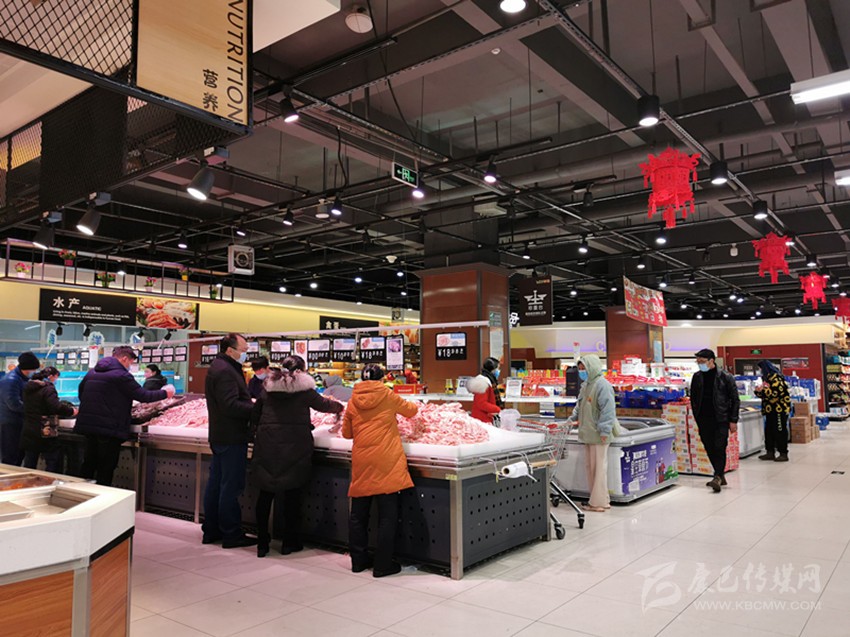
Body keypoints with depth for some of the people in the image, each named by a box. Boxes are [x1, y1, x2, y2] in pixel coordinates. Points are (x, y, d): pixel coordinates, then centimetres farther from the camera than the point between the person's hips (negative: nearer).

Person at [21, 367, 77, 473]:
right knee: (53, 464, 2)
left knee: (29, 465, 14)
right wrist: (71, 411, -12)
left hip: (28, 432, 8)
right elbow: (56, 407, -26)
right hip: (46, 433, -8)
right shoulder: (48, 388, -15)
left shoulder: (28, 387, 11)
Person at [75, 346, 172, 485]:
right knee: (106, 469, 0)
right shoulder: (121, 375, -14)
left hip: (87, 424, 8)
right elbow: (143, 395, -12)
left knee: (89, 464, 18)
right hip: (110, 428, -8)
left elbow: (81, 391, 24)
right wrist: (165, 393, 1)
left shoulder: (92, 372, 12)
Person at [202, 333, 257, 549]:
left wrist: (250, 403, 7)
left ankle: (211, 531, 24)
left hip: (219, 436, 11)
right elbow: (231, 406, -25)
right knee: (231, 486, -3)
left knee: (215, 483, 15)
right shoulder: (225, 371, -18)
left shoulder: (218, 367, 16)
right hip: (232, 437, -11)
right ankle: (231, 535, 4)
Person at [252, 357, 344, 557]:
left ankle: (262, 543, 15)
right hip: (295, 448, -3)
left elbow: (255, 416, 9)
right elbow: (323, 404, 14)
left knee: (266, 493, 10)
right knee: (292, 493, 8)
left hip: (267, 446, 3)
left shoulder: (268, 389, 9)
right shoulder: (304, 390, -1)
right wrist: (339, 407, 33)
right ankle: (289, 542, 17)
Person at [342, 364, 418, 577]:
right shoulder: (387, 395, 0)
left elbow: (346, 432, 15)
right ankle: (383, 565, 6)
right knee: (387, 515, 2)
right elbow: (410, 410, 15)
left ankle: (358, 560, 25)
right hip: (386, 462, -4)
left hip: (361, 463, 4)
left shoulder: (353, 401, 7)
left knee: (358, 513, 15)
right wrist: (416, 407, 37)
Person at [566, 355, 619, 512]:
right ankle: (597, 497, 24)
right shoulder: (585, 385, 15)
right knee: (590, 466, 14)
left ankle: (599, 502, 5)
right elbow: (580, 406, 24)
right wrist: (571, 419, 13)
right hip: (588, 434, 9)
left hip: (598, 435, -9)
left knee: (599, 467, -2)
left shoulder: (602, 385, -15)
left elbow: (608, 410, -20)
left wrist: (604, 431, -22)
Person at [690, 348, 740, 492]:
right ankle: (721, 476, 19)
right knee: (710, 449, 7)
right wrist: (697, 418, 8)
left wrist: (733, 421, -7)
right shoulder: (697, 377, 7)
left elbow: (735, 399, -3)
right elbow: (693, 399, 14)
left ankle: (718, 477, -8)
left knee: (719, 448, -10)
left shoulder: (725, 377, -5)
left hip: (721, 419, -4)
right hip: (704, 420, 4)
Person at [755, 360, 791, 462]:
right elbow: (765, 394, 22)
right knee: (769, 431, 11)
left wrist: (763, 389, -16)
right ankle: (770, 452, 18)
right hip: (771, 409, 10)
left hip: (779, 409, -10)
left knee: (780, 431, -4)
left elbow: (776, 393, -24)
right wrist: (759, 391, 3)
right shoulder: (767, 378, 15)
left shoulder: (776, 378, -13)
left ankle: (783, 454, 2)